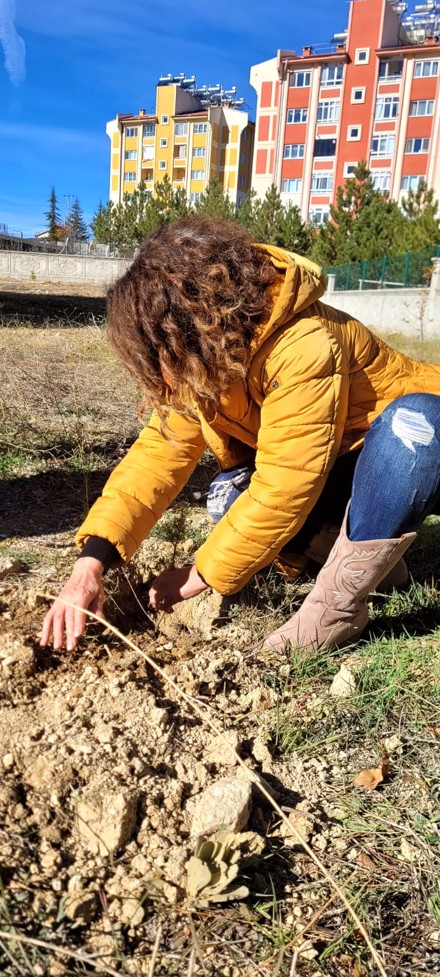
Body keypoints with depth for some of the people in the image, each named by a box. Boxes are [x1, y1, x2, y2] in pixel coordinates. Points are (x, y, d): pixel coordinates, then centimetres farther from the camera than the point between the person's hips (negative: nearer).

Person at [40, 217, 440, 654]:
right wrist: (91, 561, -28)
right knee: (230, 498, -15)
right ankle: (372, 553, 3)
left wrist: (201, 575, -23)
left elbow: (282, 491, -35)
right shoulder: (202, 358, -13)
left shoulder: (304, 349, -37)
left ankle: (337, 607, -24)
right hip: (333, 476, 6)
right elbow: (160, 451, -17)